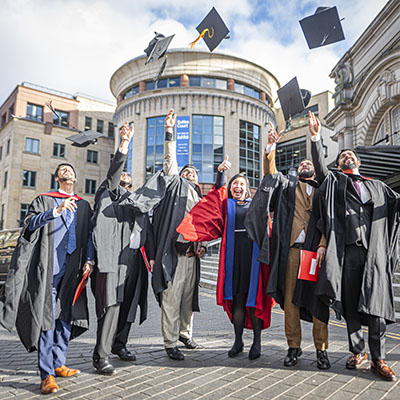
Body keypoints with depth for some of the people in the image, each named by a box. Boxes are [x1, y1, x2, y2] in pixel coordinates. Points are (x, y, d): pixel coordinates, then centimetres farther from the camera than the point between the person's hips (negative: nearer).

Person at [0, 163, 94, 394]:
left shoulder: (84, 206, 18)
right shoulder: (44, 200, 10)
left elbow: (90, 235, 13)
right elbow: (31, 223, -6)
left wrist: (89, 260, -2)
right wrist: (56, 210, -21)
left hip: (72, 270, 3)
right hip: (48, 269, -3)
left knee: (66, 317, 6)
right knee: (47, 318, -6)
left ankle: (58, 364, 20)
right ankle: (47, 375, -1)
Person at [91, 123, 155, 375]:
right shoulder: (111, 193, 7)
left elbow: (148, 230, 20)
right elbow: (113, 172, -12)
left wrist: (152, 255, 11)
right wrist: (124, 144, -24)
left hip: (134, 258, 6)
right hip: (115, 256, -6)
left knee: (128, 303, 12)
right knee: (111, 304, -10)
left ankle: (119, 344, 27)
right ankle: (101, 356, -2)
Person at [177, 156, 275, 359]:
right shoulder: (226, 204, 16)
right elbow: (219, 192, -2)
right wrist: (221, 171, -16)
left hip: (254, 254, -1)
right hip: (233, 255, 1)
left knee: (254, 297, -2)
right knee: (237, 297, 4)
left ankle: (257, 342, 8)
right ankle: (238, 340, 15)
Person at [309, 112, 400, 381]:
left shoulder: (377, 186, 23)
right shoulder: (334, 180, 18)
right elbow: (319, 165, 2)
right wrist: (316, 137, -9)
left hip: (374, 250, 1)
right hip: (348, 249, -1)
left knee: (376, 305, -4)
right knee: (350, 304, 3)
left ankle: (378, 359, 6)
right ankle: (358, 352, 17)